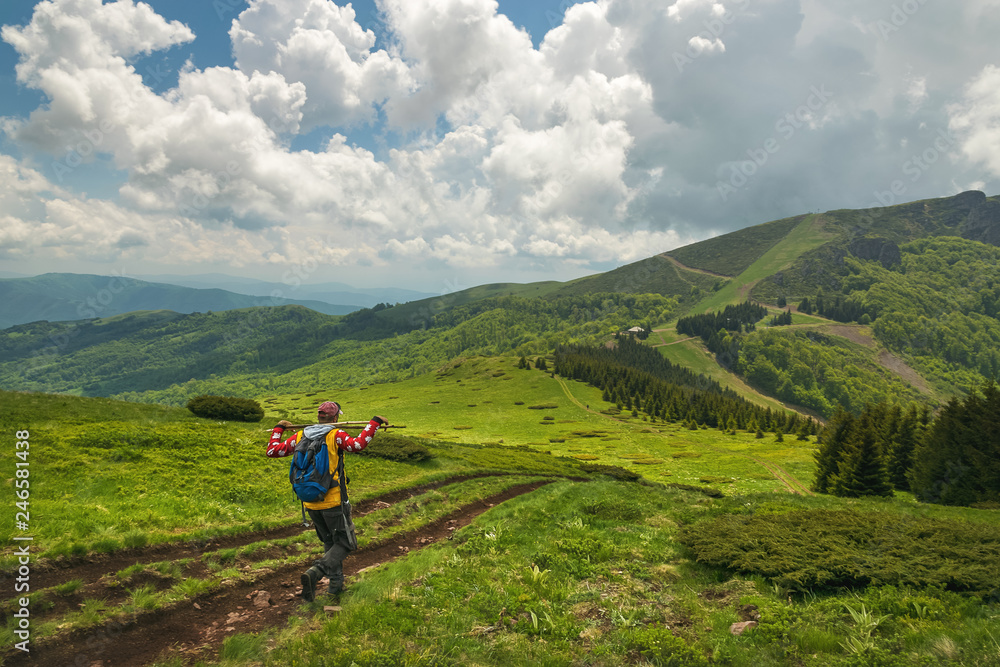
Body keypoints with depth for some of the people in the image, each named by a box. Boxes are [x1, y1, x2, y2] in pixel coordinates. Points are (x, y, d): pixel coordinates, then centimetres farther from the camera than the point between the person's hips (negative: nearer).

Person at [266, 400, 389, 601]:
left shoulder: (300, 437, 3)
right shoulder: (335, 436, -13)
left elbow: (272, 451, 11)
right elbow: (358, 444, -30)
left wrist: (278, 429, 25)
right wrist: (374, 422, -22)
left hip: (310, 503, 6)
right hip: (334, 501, -6)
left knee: (329, 542, 23)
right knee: (345, 543, 7)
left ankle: (335, 583, 24)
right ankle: (314, 573, -12)